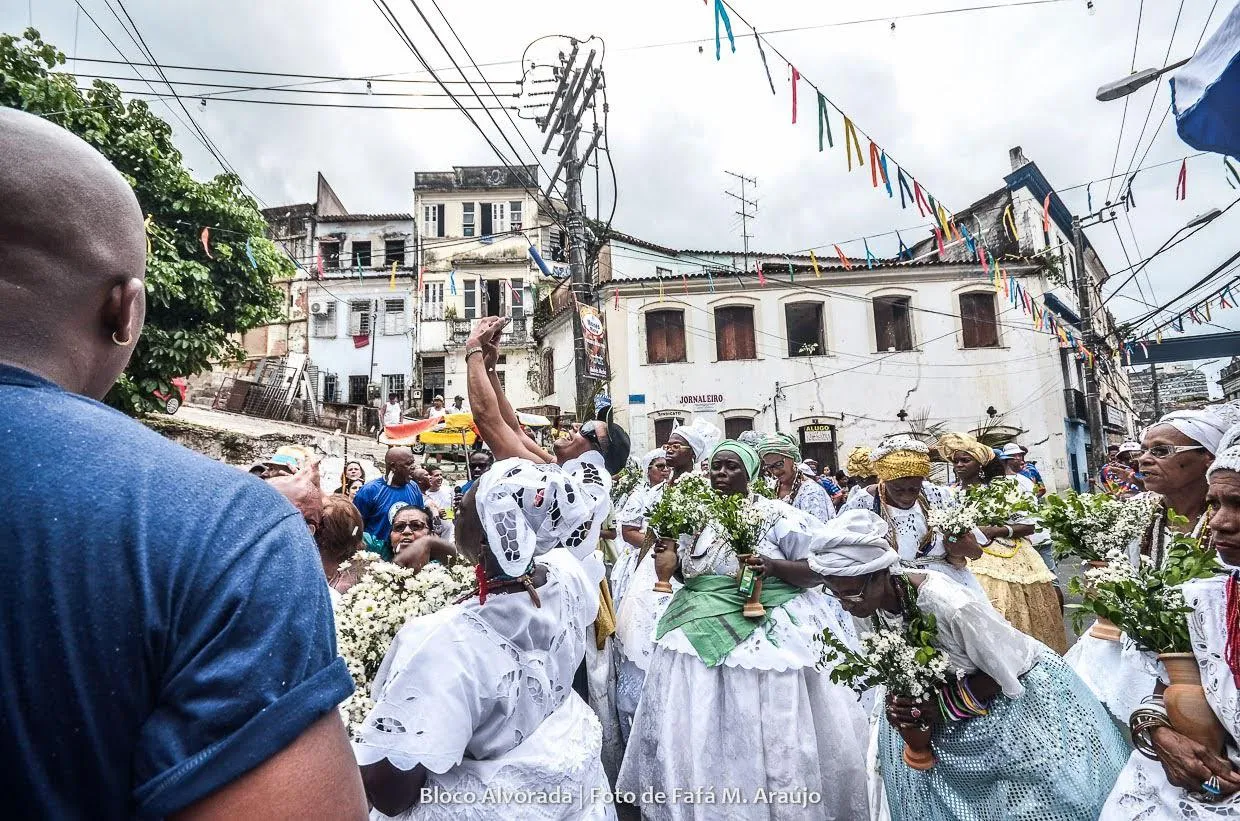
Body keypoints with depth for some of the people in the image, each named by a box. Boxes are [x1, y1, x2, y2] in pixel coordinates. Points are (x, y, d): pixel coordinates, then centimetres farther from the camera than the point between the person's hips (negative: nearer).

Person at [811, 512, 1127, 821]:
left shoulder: (948, 605, -40)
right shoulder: (872, 600, -19)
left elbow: (1008, 668, -23)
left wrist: (946, 705, -25)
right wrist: (901, 700, -19)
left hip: (1013, 688, -5)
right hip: (950, 679, 5)